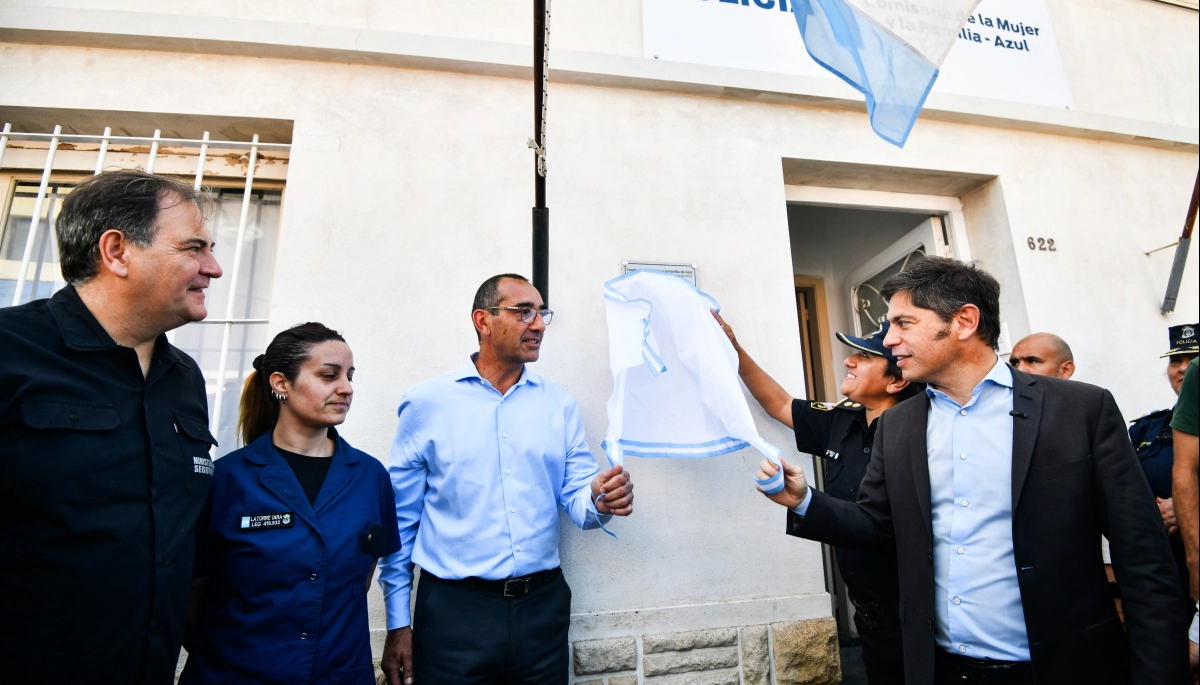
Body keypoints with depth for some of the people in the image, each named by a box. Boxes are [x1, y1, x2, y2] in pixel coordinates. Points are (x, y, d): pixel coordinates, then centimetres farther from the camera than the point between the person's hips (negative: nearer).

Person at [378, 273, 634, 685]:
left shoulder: (560, 405, 3)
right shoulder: (427, 403, -5)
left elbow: (575, 497, 3)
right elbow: (399, 519, -1)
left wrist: (599, 501, -20)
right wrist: (397, 623, 1)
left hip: (543, 605, 3)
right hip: (454, 608, -2)